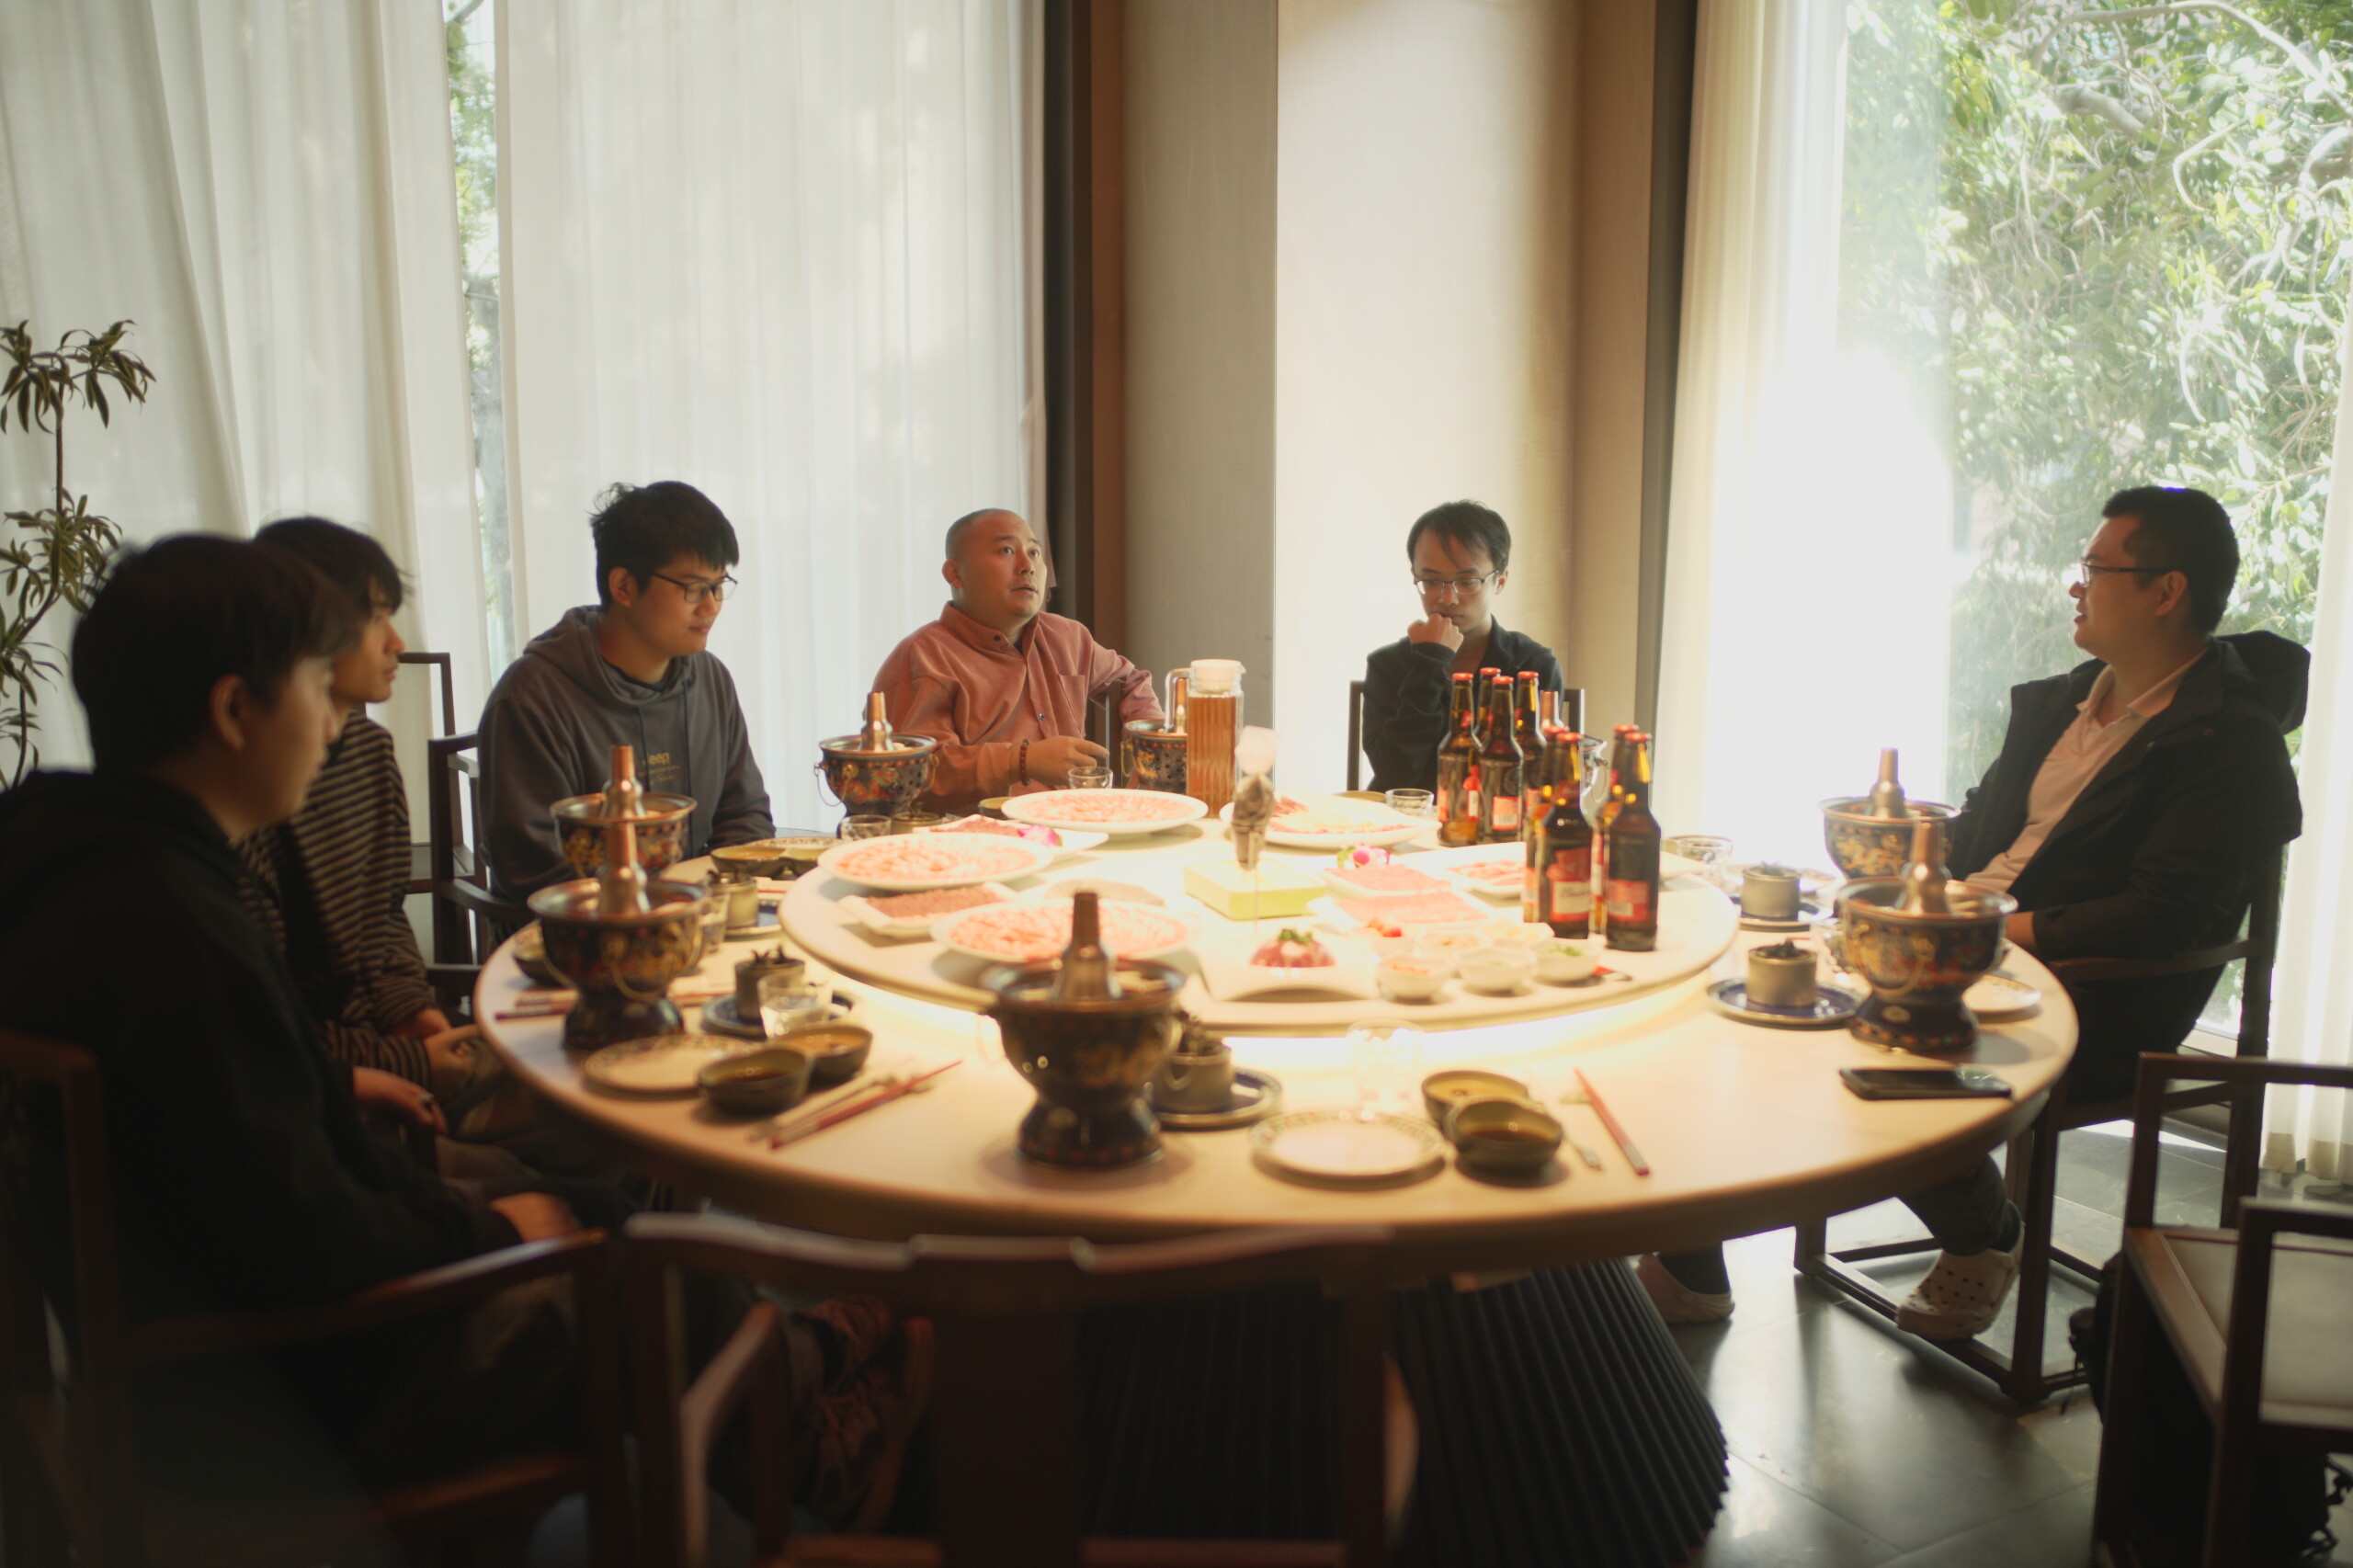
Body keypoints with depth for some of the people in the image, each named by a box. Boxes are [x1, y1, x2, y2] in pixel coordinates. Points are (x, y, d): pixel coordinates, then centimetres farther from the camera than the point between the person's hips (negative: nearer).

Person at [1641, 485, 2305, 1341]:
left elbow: (2165, 918, -19)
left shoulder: (2233, 742, -8)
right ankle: (1690, 1265, -5)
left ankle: (1985, 1236, 1)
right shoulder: (2059, 700, 18)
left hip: (2091, 1002, -8)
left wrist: (1994, 930, -22)